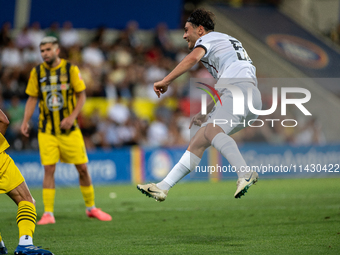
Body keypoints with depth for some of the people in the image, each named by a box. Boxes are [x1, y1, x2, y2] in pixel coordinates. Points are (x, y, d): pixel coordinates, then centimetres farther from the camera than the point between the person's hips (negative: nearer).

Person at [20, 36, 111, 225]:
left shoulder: (71, 69, -3)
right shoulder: (37, 72, 2)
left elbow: (81, 95, 0)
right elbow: (32, 98, 9)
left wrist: (72, 117, -14)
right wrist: (26, 121, -4)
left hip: (70, 130, 0)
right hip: (47, 131, 0)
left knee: (82, 168, 2)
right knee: (49, 169, -8)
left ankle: (91, 208, 19)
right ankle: (48, 213, -3)